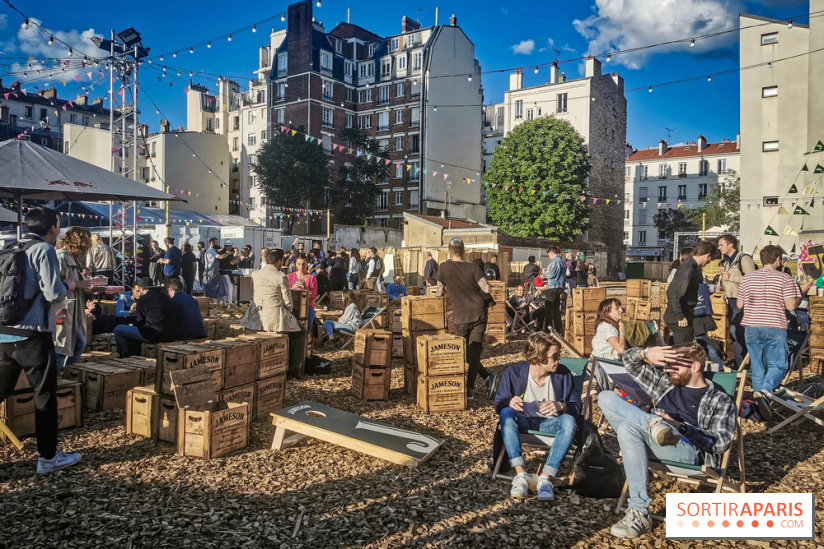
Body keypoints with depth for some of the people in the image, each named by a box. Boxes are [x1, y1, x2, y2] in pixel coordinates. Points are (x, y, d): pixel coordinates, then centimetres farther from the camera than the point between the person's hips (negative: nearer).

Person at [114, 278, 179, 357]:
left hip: (154, 335, -8)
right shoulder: (166, 296, 13)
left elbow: (138, 322, 0)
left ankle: (124, 357, 11)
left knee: (118, 330, 5)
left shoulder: (143, 299, -6)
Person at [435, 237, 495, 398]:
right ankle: (469, 389, -1)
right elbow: (487, 289, -10)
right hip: (479, 313, 2)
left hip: (461, 317, -2)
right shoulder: (473, 267, -4)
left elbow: (440, 292, 4)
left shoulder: (444, 267, -5)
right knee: (474, 352, 4)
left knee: (463, 353, 14)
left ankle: (487, 377, 7)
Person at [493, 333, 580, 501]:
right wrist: (510, 403, -32)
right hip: (523, 422, 0)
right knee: (506, 413, -32)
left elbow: (576, 405, -4)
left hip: (550, 424, 1)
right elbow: (499, 404, -6)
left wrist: (560, 406, -28)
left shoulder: (563, 374, -8)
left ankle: (545, 479, -31)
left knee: (569, 421, -32)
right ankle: (520, 475, -35)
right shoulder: (513, 373, -12)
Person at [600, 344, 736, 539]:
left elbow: (721, 442, -2)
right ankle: (656, 424, -32)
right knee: (606, 397, -10)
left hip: (690, 451, -5)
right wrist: (646, 353, 5)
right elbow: (630, 361, 27)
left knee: (628, 427, -36)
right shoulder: (665, 383, 27)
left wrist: (678, 426, -11)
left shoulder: (719, 400, 12)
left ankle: (639, 513, -31)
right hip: (653, 445, 6)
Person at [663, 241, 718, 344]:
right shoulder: (688, 268, -18)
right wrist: (680, 316, -23)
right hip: (681, 320, -10)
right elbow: (672, 292, -26)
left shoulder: (695, 268, 12)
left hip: (688, 317, 10)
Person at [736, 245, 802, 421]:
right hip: (775, 328, -3)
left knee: (757, 365, 14)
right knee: (778, 365, 3)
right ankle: (764, 391, -20)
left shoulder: (747, 278, 5)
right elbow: (791, 305, -10)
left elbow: (739, 305, 9)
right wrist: (800, 296, 10)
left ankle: (758, 393, 19)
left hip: (751, 328, 3)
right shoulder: (785, 279, -5)